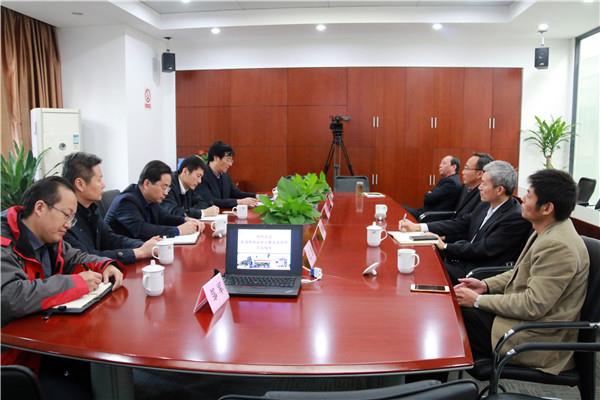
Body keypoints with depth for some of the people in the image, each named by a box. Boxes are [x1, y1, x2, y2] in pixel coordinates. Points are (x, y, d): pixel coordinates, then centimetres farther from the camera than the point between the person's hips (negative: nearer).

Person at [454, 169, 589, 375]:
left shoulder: (557, 246, -27)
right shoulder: (549, 231, 4)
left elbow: (533, 305, -26)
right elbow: (521, 272, 15)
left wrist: (478, 300, -19)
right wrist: (486, 285, 2)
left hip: (541, 340, -9)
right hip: (525, 313, 9)